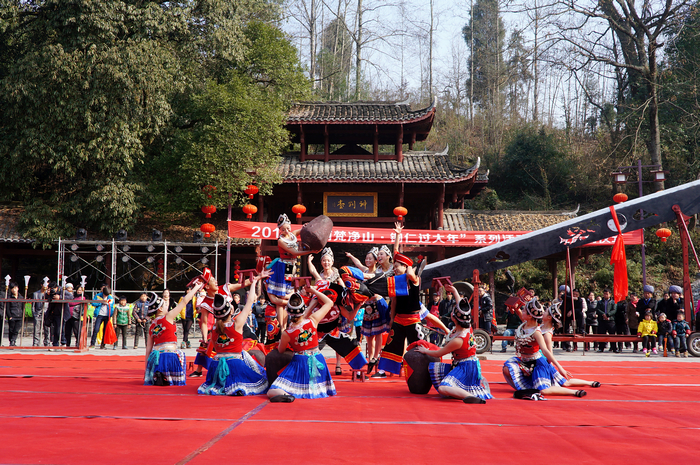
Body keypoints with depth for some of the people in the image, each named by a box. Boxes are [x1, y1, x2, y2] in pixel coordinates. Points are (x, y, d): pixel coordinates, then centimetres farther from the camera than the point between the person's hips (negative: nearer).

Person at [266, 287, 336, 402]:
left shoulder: (286, 333, -13)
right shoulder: (313, 320, -11)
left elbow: (280, 351, 9)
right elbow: (329, 302, 4)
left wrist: (280, 343, 31)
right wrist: (313, 291, 11)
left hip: (299, 364, -3)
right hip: (317, 362, 3)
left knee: (272, 392, -6)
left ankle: (286, 395, -37)